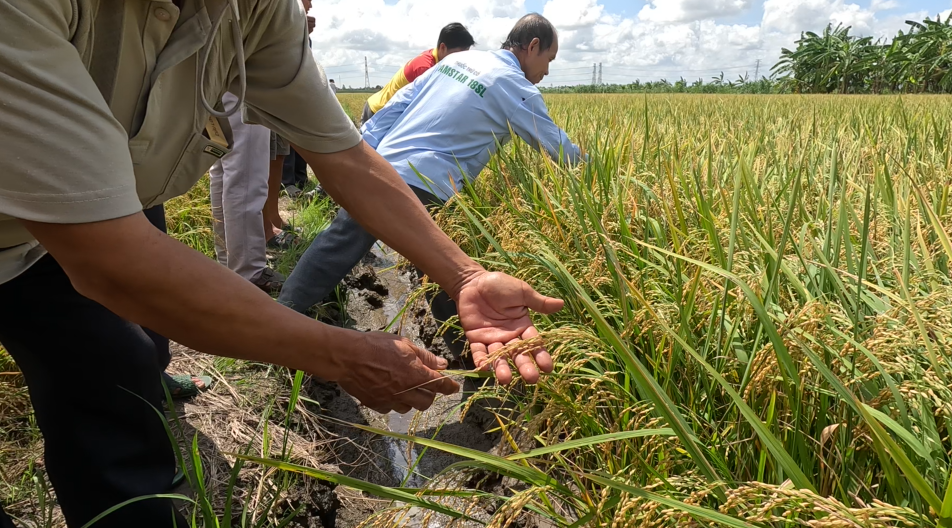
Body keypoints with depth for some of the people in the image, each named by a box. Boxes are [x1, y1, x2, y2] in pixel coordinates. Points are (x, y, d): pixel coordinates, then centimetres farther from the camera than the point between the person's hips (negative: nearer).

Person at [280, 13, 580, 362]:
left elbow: (397, 105, 15)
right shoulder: (516, 87, -1)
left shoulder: (459, 59, 18)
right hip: (422, 189, -6)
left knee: (336, 247, 12)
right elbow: (559, 149, 7)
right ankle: (466, 350, 22)